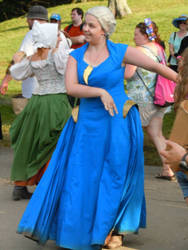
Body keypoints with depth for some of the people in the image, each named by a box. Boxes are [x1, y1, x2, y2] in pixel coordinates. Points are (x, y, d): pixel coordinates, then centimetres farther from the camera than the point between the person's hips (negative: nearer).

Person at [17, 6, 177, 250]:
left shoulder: (121, 52, -5)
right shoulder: (76, 56, 5)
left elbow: (157, 67, -2)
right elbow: (71, 87, -9)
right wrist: (100, 92, -19)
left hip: (117, 123, -3)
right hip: (87, 122, 3)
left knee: (114, 178, 5)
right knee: (79, 177, 6)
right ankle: (76, 229, 20)